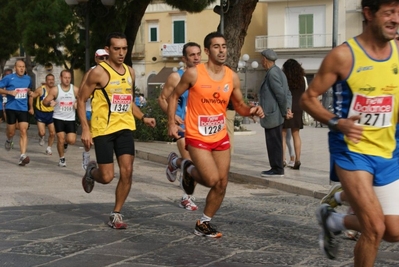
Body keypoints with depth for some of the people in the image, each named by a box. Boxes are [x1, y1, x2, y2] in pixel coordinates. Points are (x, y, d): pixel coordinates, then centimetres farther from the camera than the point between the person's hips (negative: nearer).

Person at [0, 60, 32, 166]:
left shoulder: (28, 78, 9)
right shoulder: (9, 78, -5)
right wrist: (9, 92, -19)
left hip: (23, 109, 2)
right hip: (11, 108, -2)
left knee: (23, 132, -10)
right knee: (11, 132, 6)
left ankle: (23, 156, -14)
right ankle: (9, 141, 44)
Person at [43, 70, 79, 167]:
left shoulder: (75, 89, -3)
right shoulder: (55, 90, -7)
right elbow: (45, 101, -4)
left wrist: (77, 104, -14)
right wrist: (50, 103, -26)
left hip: (71, 119, 2)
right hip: (58, 118, -1)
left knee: (71, 140, -9)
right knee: (60, 139, -8)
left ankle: (65, 142, 29)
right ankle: (62, 159, 13)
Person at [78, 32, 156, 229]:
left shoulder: (130, 72, 9)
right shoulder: (99, 72, -10)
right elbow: (81, 100, -6)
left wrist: (143, 117, 6)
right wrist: (85, 129, -14)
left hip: (125, 128, 5)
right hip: (103, 130, -5)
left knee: (127, 172, -5)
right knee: (107, 177, -4)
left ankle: (116, 214, 9)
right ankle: (91, 172, 32)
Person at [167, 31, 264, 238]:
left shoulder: (232, 77, -1)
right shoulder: (193, 74, -13)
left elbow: (240, 106, 9)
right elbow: (174, 96, 0)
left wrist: (251, 111, -13)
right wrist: (171, 123, -8)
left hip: (221, 137, 5)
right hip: (197, 137, -5)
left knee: (222, 184, 5)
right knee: (212, 180, -16)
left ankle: (203, 224, 23)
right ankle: (186, 168, 17)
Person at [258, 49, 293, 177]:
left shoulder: (272, 73, -15)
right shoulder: (278, 72, 16)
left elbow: (281, 94, -20)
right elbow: (287, 93, 15)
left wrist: (285, 112, -11)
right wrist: (288, 108, 4)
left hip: (272, 115, -10)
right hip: (275, 115, 10)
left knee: (274, 143, -5)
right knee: (275, 143, 13)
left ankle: (277, 169, -1)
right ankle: (276, 168, 18)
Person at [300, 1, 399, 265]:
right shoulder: (343, 55, -13)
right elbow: (308, 98, -6)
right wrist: (336, 122, -22)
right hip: (351, 150, -5)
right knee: (375, 228, -15)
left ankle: (334, 220, 33)